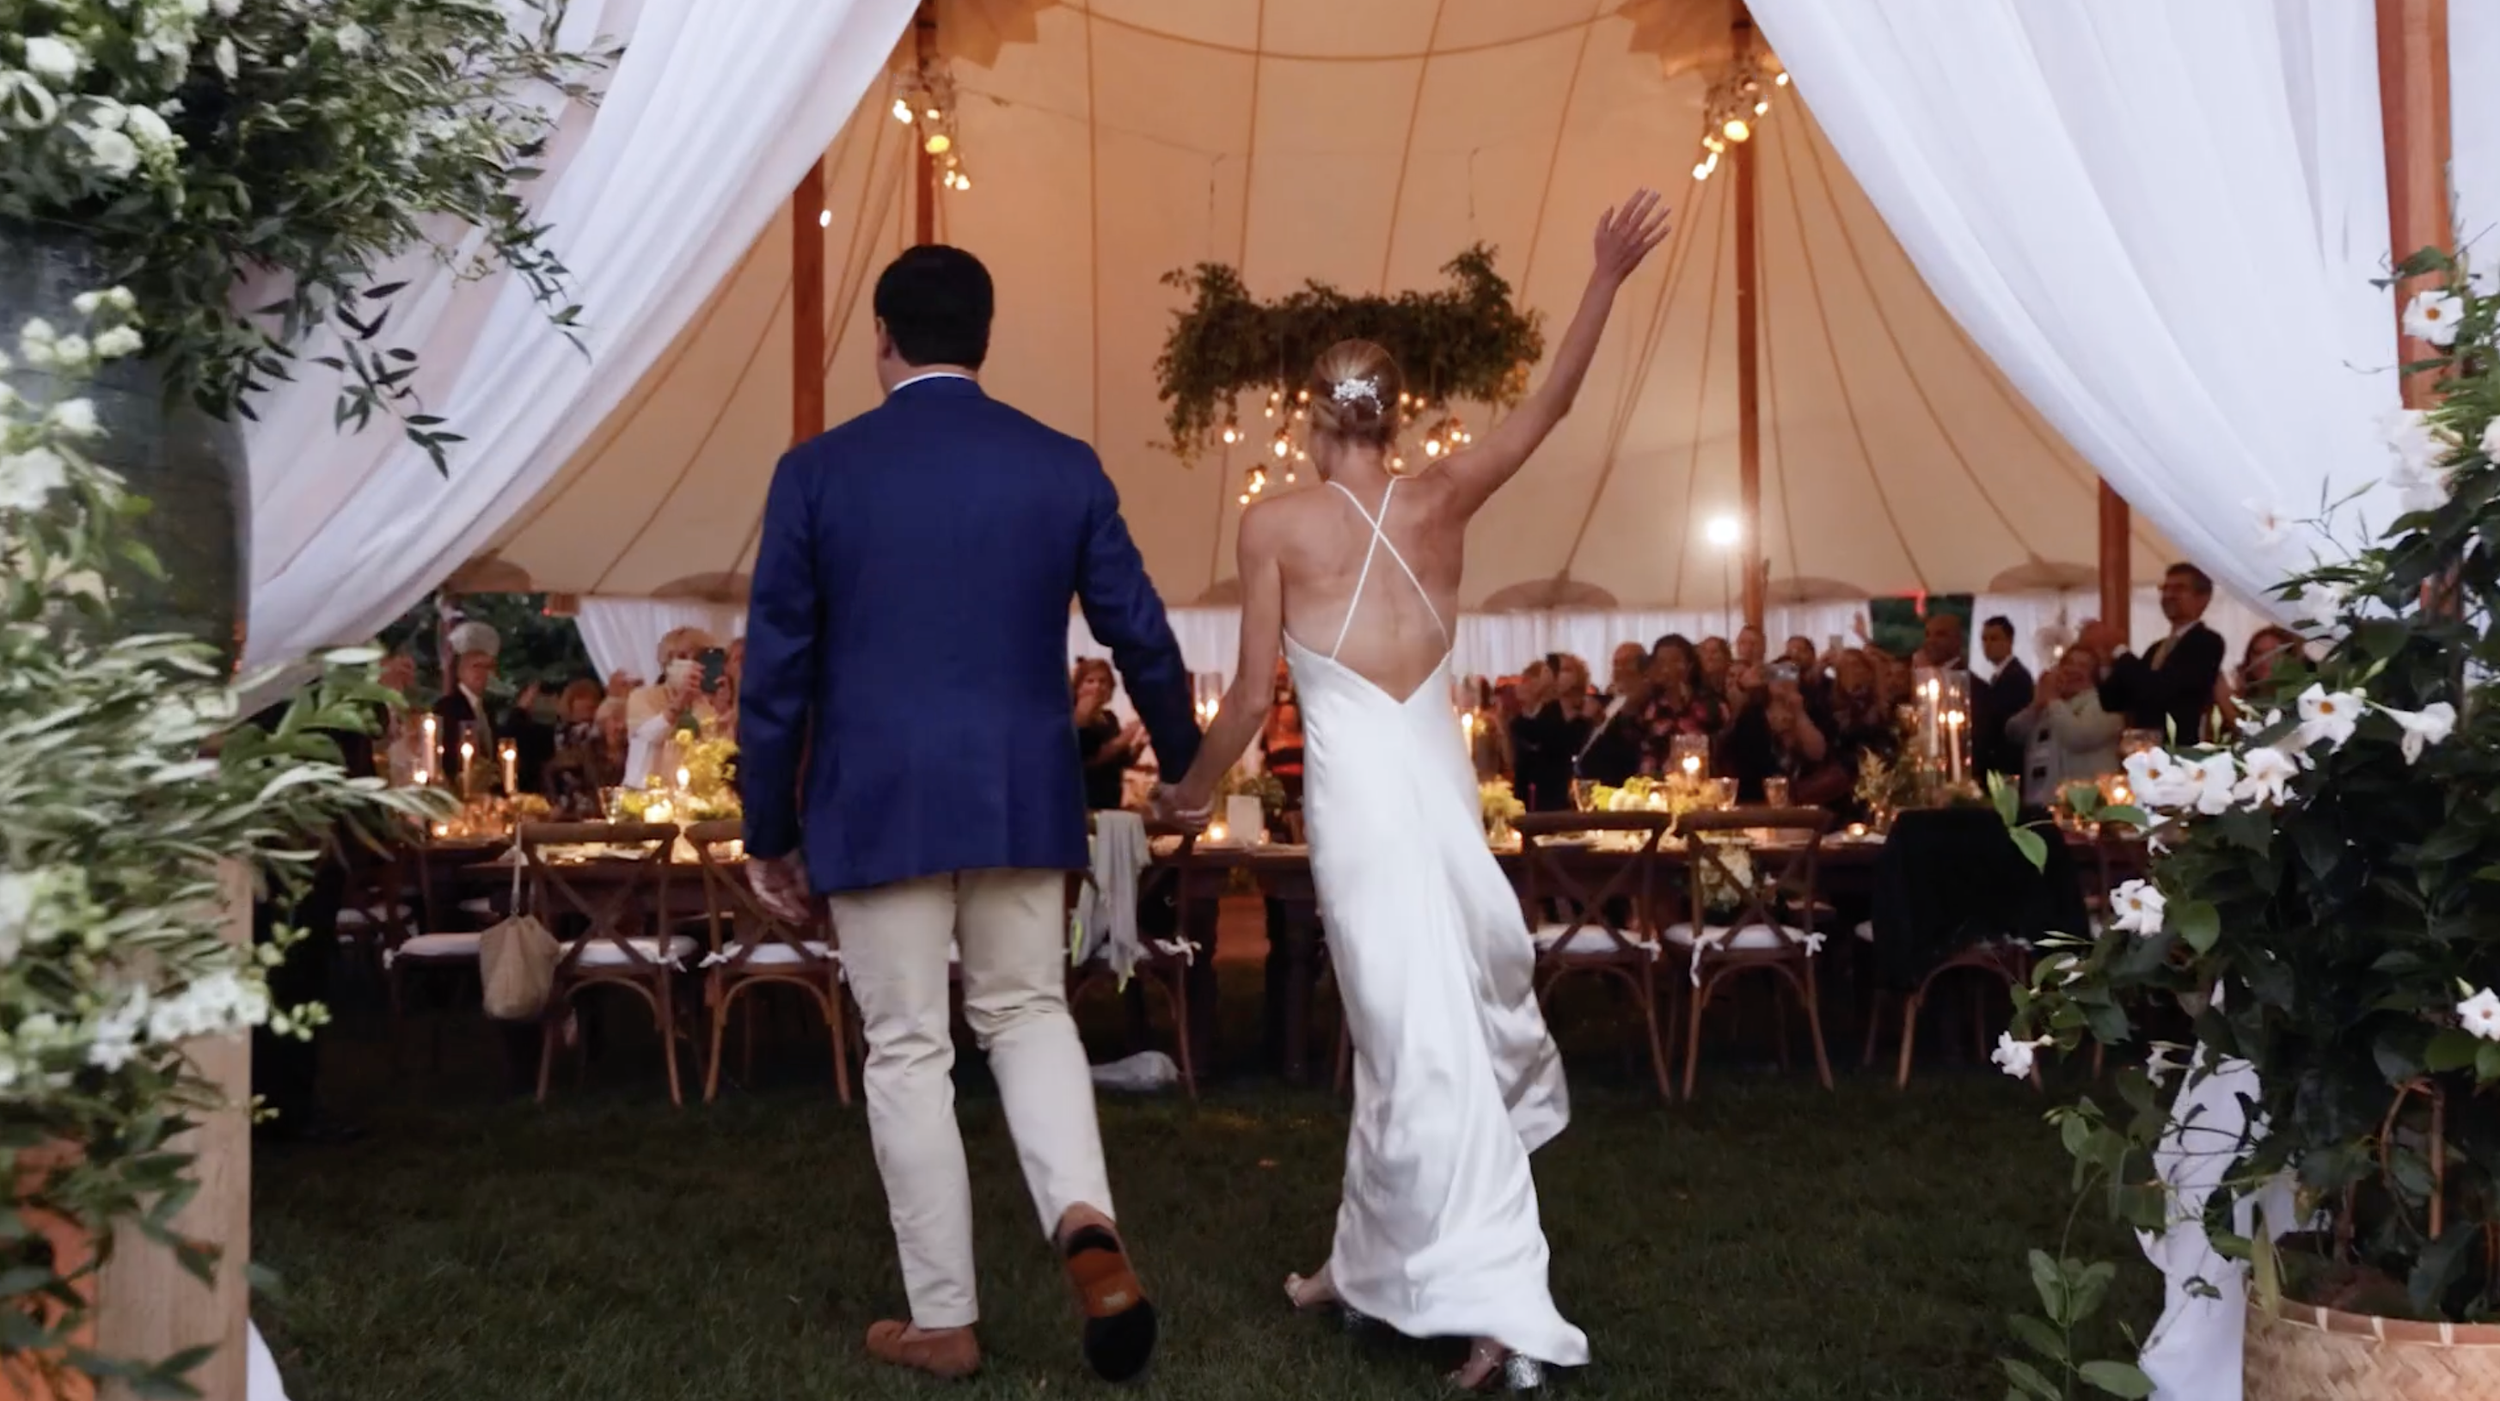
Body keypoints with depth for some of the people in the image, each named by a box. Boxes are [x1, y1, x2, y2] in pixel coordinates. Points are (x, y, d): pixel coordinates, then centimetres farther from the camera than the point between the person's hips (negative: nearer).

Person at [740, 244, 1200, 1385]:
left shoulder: (817, 470, -3)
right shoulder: (1064, 466, 1)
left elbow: (776, 669, -2)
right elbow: (1141, 636, 6)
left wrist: (769, 831, 8)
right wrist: (1185, 767, 23)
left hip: (876, 804, -2)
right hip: (1024, 797, 2)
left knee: (908, 1053, 8)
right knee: (1027, 1013, 18)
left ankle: (943, 1321, 16)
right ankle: (1085, 1222, -4)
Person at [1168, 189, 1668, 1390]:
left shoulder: (1275, 525, -4)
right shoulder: (1441, 500, 4)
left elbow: (1252, 698, -3)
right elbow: (1549, 402, 7)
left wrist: (1194, 788, 12)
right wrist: (1606, 277, 2)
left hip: (1355, 788, -4)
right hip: (1439, 782, 4)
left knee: (1421, 1046, -4)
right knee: (1400, 1035, 18)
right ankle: (1368, 1267, 33)